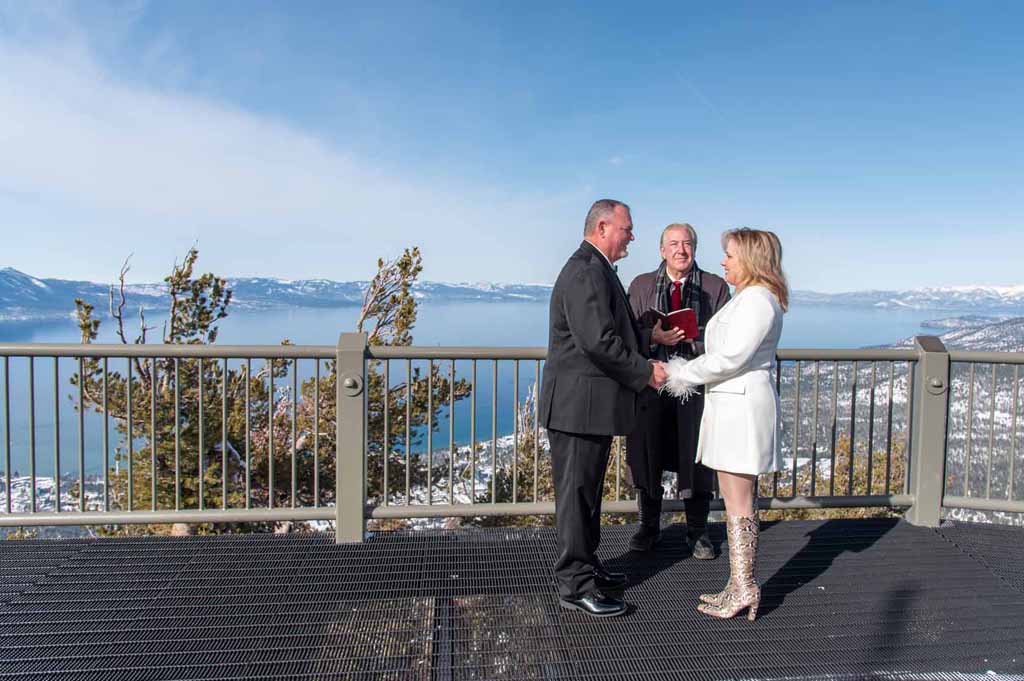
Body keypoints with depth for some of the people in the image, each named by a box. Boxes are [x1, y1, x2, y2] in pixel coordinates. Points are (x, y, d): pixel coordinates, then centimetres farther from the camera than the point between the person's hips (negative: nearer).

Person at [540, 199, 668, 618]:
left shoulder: (597, 270, 18)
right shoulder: (585, 272, -18)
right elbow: (598, 340, -25)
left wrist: (649, 338, 10)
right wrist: (646, 371, -15)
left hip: (594, 405, 11)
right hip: (580, 405, -11)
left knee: (588, 491, 20)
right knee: (576, 494, -1)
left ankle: (586, 567, 34)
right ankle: (574, 586, 11)